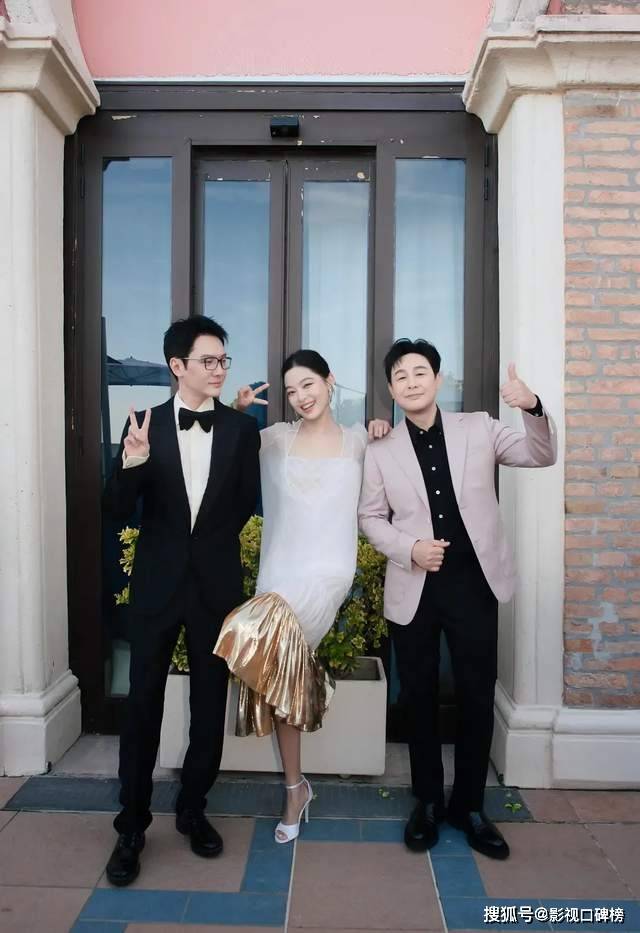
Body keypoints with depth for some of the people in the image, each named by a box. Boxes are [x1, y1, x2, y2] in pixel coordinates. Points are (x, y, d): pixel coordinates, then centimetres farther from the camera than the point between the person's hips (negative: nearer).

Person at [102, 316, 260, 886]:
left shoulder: (242, 429, -2)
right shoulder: (145, 425, -4)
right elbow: (118, 510, -7)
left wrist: (213, 542, 9)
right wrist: (131, 463, -25)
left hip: (217, 583, 1)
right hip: (157, 583, 0)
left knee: (210, 705, 12)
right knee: (143, 704, 7)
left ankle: (193, 809, 32)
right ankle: (132, 825, 24)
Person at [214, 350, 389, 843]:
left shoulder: (358, 440, 3)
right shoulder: (277, 438, 6)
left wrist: (384, 432, -1)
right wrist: (238, 411, -2)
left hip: (326, 573, -3)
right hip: (278, 572, 3)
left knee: (265, 630, -32)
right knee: (282, 679, 7)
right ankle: (296, 788, 24)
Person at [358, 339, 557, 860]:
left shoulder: (478, 428, 2)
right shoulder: (381, 452, 2)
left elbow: (541, 456, -1)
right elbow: (371, 517, 5)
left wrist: (533, 409, -20)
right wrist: (409, 548, -13)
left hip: (474, 583, 0)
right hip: (413, 590, 0)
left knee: (478, 698, 9)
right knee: (420, 699, 12)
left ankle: (469, 805, 28)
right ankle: (428, 802, 31)